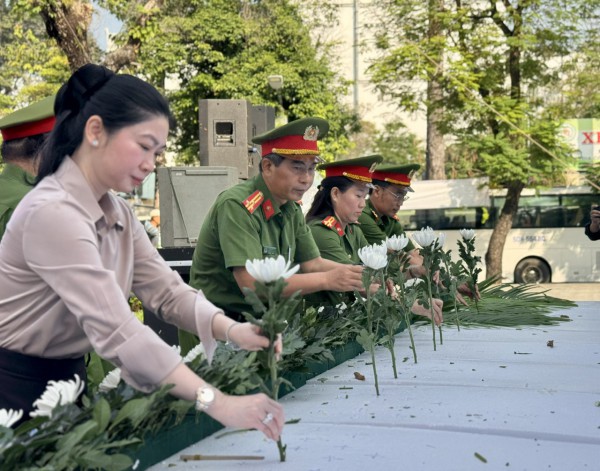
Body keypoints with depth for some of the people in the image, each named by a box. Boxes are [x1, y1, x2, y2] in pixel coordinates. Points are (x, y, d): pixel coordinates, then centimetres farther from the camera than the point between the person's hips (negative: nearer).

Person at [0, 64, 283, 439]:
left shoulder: (117, 212, 3)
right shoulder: (53, 213, -27)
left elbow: (166, 289, -5)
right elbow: (117, 329, -36)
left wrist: (231, 329, -25)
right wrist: (216, 403, -41)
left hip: (67, 376, 8)